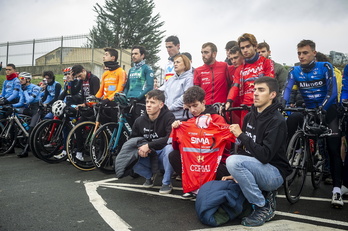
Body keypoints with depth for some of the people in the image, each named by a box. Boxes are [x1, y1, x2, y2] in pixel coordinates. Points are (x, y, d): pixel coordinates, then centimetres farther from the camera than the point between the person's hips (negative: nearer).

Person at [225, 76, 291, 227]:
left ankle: (263, 207, -13)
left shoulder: (277, 121, -18)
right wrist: (236, 173, -2)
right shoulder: (249, 116, 5)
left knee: (233, 160, -29)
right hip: (256, 168, 8)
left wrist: (241, 135, -23)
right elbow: (244, 149, 9)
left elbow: (265, 155, -27)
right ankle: (265, 194, 12)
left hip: (275, 173, -8)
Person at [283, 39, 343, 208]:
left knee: (334, 149, -12)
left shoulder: (325, 67, -10)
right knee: (291, 120, -27)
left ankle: (337, 189, -11)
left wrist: (321, 109, -31)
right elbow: (287, 89, -14)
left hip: (328, 109, -3)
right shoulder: (295, 71, -1)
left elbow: (332, 91, -17)